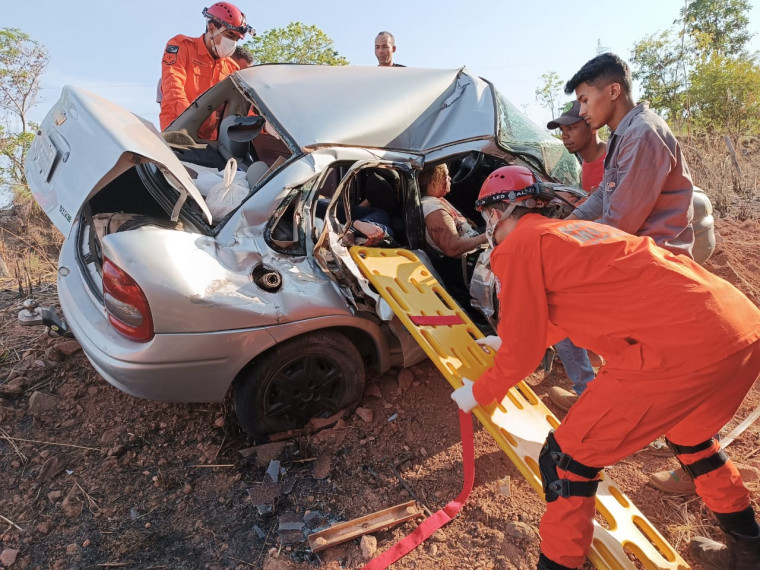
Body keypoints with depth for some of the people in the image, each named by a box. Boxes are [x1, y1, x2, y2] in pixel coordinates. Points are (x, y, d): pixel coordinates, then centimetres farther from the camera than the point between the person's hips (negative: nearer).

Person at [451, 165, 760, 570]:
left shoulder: (518, 246, -1)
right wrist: (508, 342, 52)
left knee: (566, 458, 6)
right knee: (688, 430, 36)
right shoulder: (575, 230, 24)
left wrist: (479, 392, 20)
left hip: (681, 349, -10)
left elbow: (522, 352, 1)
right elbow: (562, 317, 38)